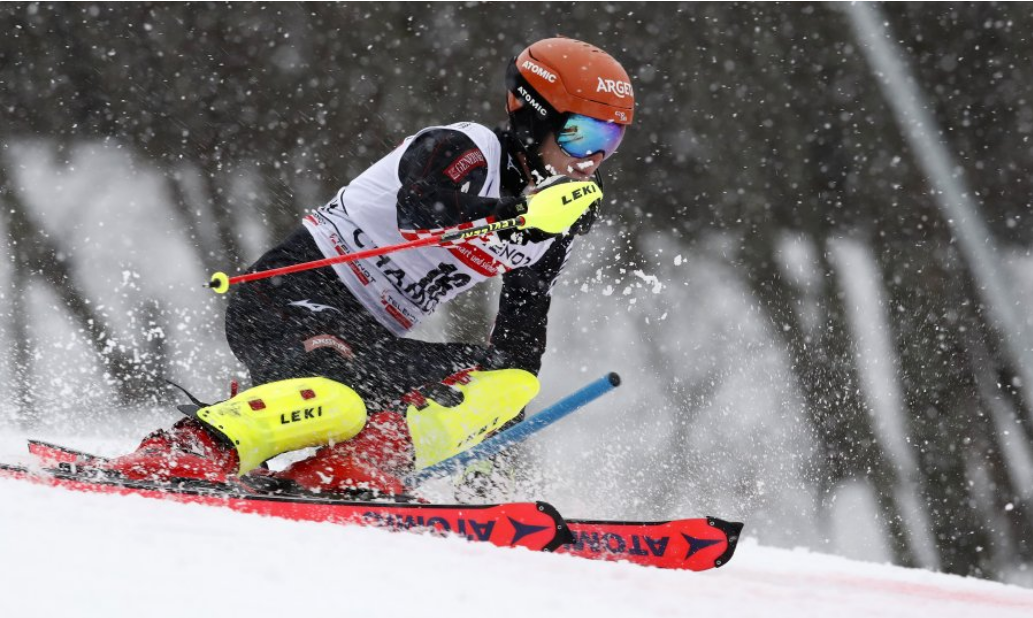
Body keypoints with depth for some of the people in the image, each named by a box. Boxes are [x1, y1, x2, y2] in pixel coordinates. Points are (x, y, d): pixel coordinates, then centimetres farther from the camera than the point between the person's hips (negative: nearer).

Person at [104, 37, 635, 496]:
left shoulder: (554, 229, 11)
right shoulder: (462, 149, -12)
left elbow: (521, 338, 21)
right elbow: (421, 214, -34)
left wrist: (501, 436, 16)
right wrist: (527, 213, -41)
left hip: (370, 340, 9)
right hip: (289, 297, -9)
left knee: (507, 382, -9)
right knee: (342, 399, -37)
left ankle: (348, 468, -20)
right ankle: (185, 450, -32)